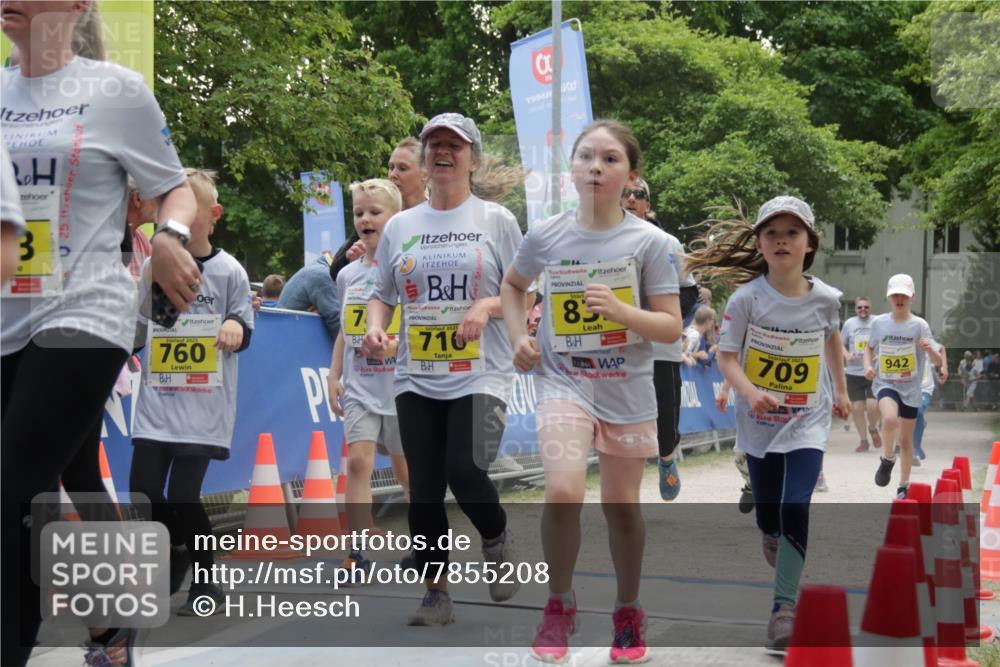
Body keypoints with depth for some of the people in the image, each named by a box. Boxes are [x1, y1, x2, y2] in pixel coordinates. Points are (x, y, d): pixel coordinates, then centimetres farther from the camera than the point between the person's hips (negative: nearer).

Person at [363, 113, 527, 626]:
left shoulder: (496, 219, 2)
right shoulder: (400, 226, 10)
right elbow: (381, 294, 15)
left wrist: (488, 305, -17)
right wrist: (375, 328, -6)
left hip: (480, 375, -3)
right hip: (416, 377, 4)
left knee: (465, 472, -20)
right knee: (424, 488, 4)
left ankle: (496, 540, 14)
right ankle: (436, 594, 18)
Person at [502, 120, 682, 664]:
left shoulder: (649, 241, -8)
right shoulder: (545, 235, -4)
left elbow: (671, 327, -8)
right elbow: (512, 284, 17)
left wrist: (619, 310, -24)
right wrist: (519, 337, 3)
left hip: (628, 390, 0)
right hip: (563, 383, 0)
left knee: (621, 505, 10)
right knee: (563, 492, -20)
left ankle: (628, 612, 32)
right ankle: (559, 606, 3)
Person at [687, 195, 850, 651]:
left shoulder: (825, 298, -9)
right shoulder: (747, 298, -15)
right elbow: (726, 357, -14)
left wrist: (840, 390, 20)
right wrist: (750, 392, -32)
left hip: (808, 421, 0)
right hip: (759, 421, 0)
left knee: (795, 509, -17)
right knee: (767, 514, 12)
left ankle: (784, 605, -7)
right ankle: (774, 537, 50)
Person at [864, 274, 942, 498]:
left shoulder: (919, 325, -8)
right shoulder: (879, 323, -3)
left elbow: (938, 362, -10)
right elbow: (870, 347, 15)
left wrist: (930, 349, -32)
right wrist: (868, 366, -5)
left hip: (910, 389, 1)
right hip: (885, 384, -1)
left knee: (906, 440, 10)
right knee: (890, 419, -31)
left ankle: (904, 486, 27)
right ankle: (887, 459, -5)